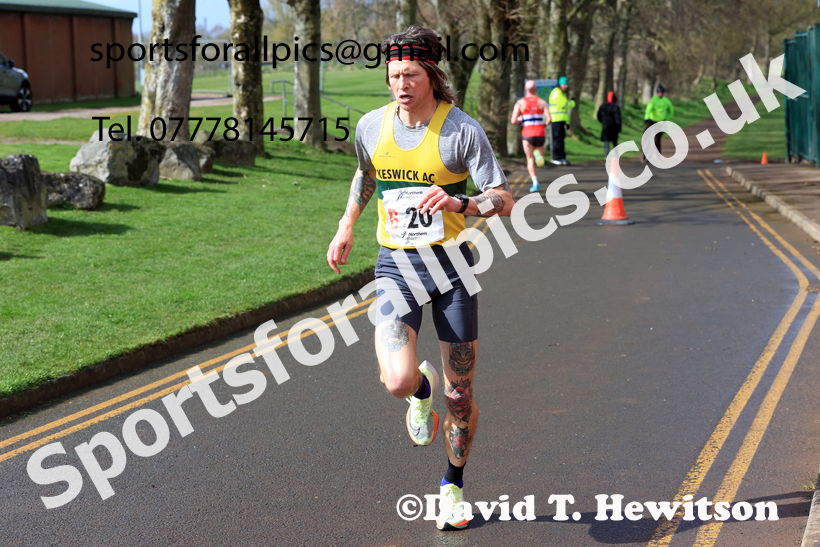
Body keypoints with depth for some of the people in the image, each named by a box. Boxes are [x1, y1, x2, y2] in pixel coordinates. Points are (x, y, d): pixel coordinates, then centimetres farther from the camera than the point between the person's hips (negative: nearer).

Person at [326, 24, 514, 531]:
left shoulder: (463, 129, -10)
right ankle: (422, 388, 20)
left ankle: (454, 484, 32)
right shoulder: (372, 125, 1)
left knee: (460, 395, 6)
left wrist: (458, 203, -29)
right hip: (396, 266, 2)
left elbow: (504, 199, -11)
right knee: (398, 381, -20)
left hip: (451, 264, -1)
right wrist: (347, 227, 21)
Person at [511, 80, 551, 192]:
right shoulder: (542, 102, 3)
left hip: (527, 134, -1)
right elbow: (549, 119, -8)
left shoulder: (520, 103, 2)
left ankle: (535, 183, -8)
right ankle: (540, 154, -11)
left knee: (530, 159, 9)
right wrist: (544, 125, 13)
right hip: (540, 134, 1)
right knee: (540, 149, 27)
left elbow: (513, 121, -6)